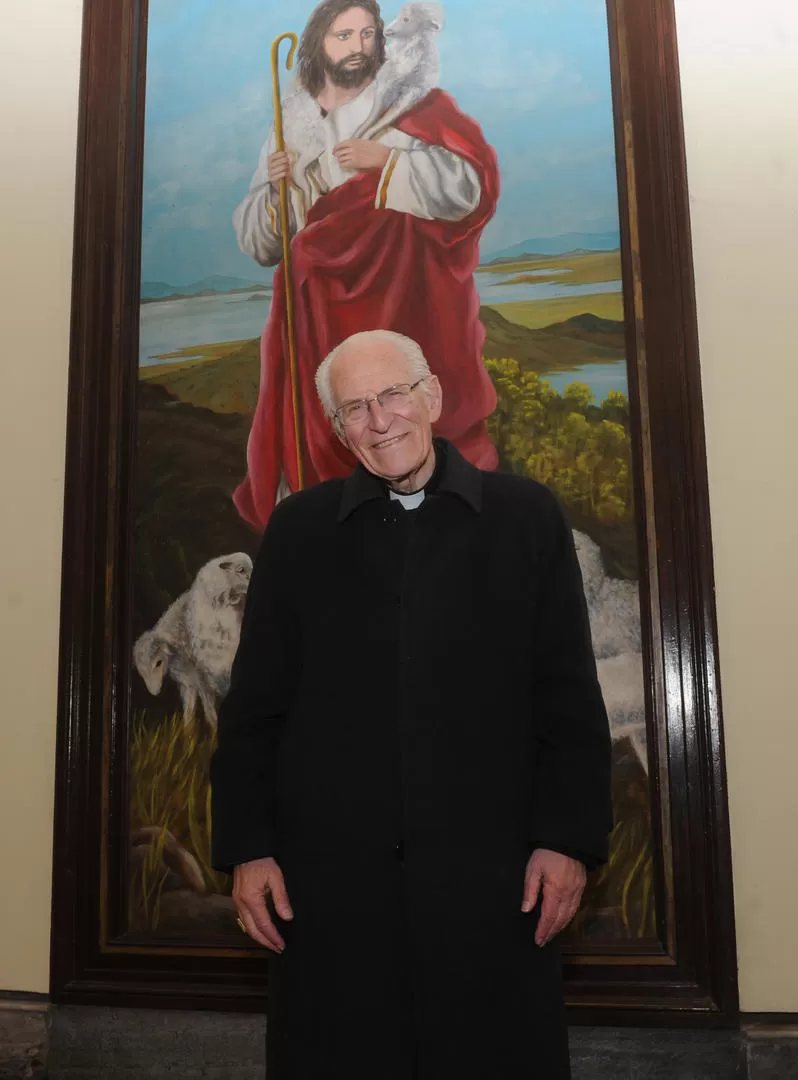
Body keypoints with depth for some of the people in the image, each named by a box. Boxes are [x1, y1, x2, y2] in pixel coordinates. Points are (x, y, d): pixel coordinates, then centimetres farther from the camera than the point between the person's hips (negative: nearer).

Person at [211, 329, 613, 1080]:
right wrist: (247, 847, 2)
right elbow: (255, 703, 7)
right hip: (329, 872, 1)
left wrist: (569, 838, -2)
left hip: (490, 873, 0)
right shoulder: (298, 529, 7)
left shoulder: (526, 515, 4)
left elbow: (568, 695, 4)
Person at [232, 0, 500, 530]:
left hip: (402, 305, -3)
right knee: (316, 435, 2)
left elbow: (470, 182, -9)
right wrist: (274, 187, -8)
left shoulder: (412, 104, 4)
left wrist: (387, 160, -15)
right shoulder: (291, 125, 12)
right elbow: (256, 239, 12)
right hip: (323, 308, 3)